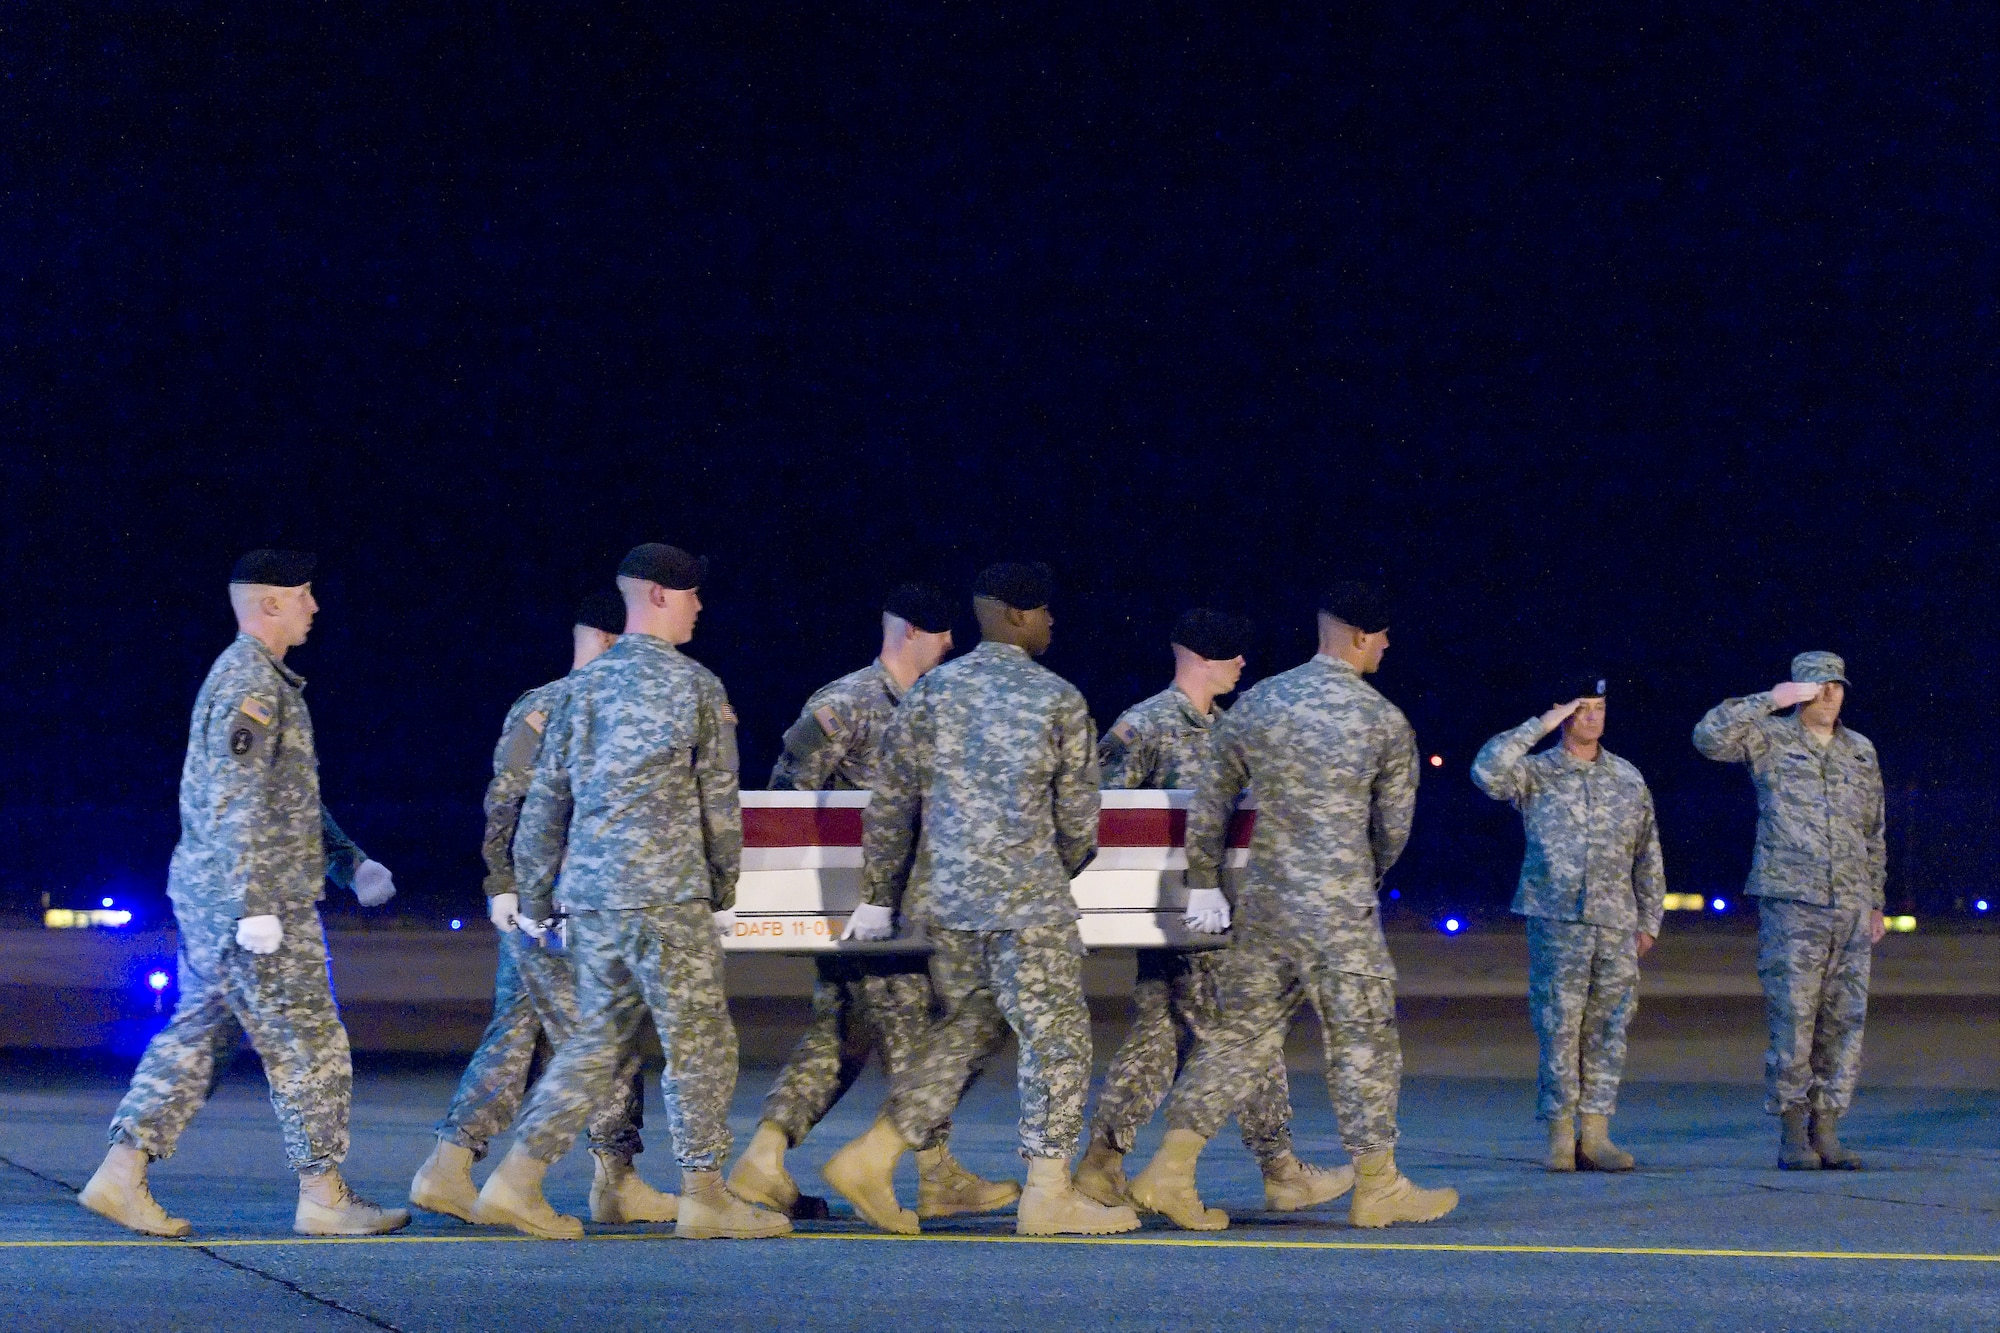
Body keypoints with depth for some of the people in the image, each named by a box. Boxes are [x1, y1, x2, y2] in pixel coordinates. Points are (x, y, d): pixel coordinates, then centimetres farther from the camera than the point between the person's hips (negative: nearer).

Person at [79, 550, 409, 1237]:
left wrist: (350, 861, 22)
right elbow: (238, 807, -21)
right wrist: (256, 908, -23)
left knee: (196, 1037, 10)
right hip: (256, 896, -10)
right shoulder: (249, 680, -15)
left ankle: (122, 1173, 8)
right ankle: (323, 1194, 2)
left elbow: (289, 798, 27)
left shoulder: (257, 677, 19)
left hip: (209, 897, 10)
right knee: (310, 1046, -3)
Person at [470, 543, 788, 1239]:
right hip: (665, 894, -6)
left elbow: (545, 799, 13)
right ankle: (704, 1194, 5)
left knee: (598, 1038, 12)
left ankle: (516, 1181, 6)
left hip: (587, 894, 7)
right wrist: (724, 893, 10)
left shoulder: (584, 684, 12)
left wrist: (534, 899, 19)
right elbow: (719, 801, -1)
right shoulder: (694, 685, -4)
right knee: (699, 1039, 2)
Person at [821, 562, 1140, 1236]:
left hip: (943, 895, 6)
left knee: (967, 1026, 18)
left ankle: (873, 1155, 11)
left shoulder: (932, 690, 5)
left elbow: (890, 802, 5)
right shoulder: (1059, 700, -4)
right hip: (1028, 900, -5)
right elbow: (1078, 816, 1)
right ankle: (1048, 1192, 2)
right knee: (1055, 1034, 3)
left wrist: (879, 896, 11)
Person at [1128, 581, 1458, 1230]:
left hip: (1262, 903, 5)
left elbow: (1208, 806, 7)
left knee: (1240, 1033, 9)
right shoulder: (1386, 721, -5)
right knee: (1363, 1040, 6)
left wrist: (1203, 886, 16)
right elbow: (1394, 827, 4)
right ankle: (1377, 1188, 13)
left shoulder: (1255, 704, 5)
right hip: (1340, 909, -5)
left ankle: (1169, 1172, 3)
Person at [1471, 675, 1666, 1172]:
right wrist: (1539, 726, -12)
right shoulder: (1535, 772, 5)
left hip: (1616, 925, 3)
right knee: (1558, 1028, -4)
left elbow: (1648, 857, 19)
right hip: (1556, 921, -3)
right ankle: (1560, 1135, 2)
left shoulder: (1628, 778, 15)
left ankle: (1596, 1134, 5)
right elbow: (1487, 771, -17)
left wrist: (1649, 920, 14)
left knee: (1607, 1029, 1)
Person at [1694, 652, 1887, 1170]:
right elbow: (1709, 735, -16)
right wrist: (1770, 700, -13)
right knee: (1792, 1019, -6)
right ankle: (1792, 1135, 0)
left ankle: (1827, 1132, 8)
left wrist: (1875, 903, 19)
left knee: (1844, 1020, 2)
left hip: (1849, 908, 5)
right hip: (1789, 901, -4)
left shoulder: (1861, 751, 16)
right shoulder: (1769, 738, 3)